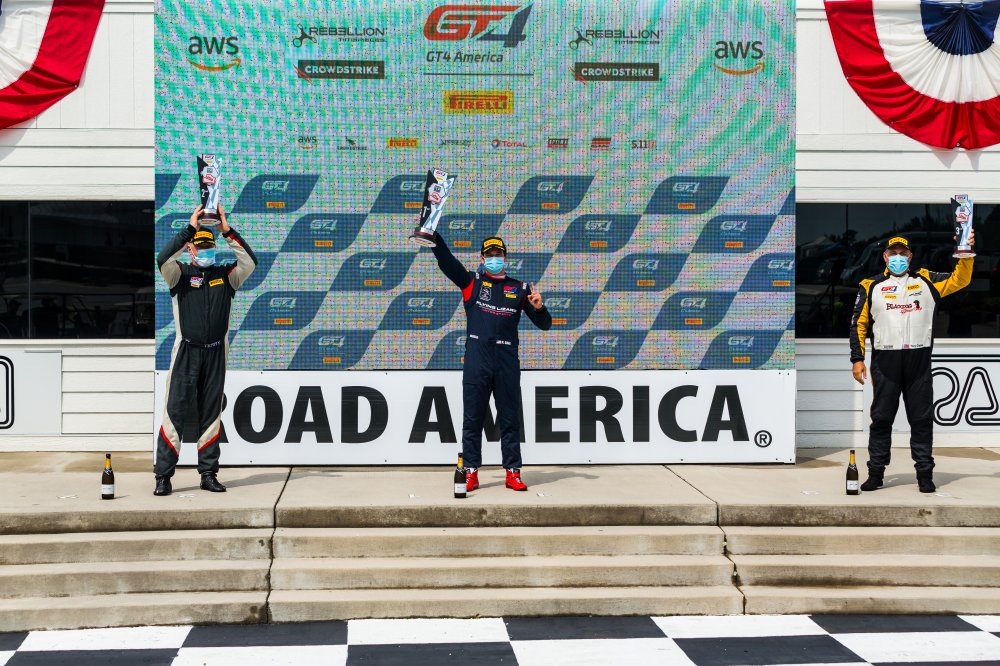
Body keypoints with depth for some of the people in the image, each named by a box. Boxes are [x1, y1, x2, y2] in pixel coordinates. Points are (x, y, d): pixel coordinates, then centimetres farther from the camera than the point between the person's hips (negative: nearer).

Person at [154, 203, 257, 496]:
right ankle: (163, 476, -4)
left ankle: (209, 474, 14)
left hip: (215, 354, 3)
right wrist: (191, 227, -16)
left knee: (211, 415, 7)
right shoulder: (181, 274, 4)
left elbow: (250, 261, -4)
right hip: (186, 353, -3)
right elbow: (163, 260, -17)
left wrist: (227, 230, -10)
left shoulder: (225, 274, 11)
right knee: (175, 412, -6)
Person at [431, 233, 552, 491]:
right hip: (476, 360, -1)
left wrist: (538, 307, -8)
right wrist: (433, 235, -18)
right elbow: (446, 260, -5)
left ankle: (513, 473, 9)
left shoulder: (519, 289, 13)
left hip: (507, 361, 1)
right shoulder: (471, 282, 10)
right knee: (472, 418, 1)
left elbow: (544, 324, 13)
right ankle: (471, 472, 7)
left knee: (510, 419, 4)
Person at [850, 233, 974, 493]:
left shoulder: (926, 281, 12)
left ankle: (924, 473, 10)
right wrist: (857, 359, 0)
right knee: (881, 418, 3)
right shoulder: (871, 286, 9)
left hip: (919, 361, 1)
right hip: (885, 362, -1)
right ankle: (876, 472, 10)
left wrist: (966, 254, -7)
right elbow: (859, 324, 7)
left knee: (922, 419, 4)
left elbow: (960, 279, 9)